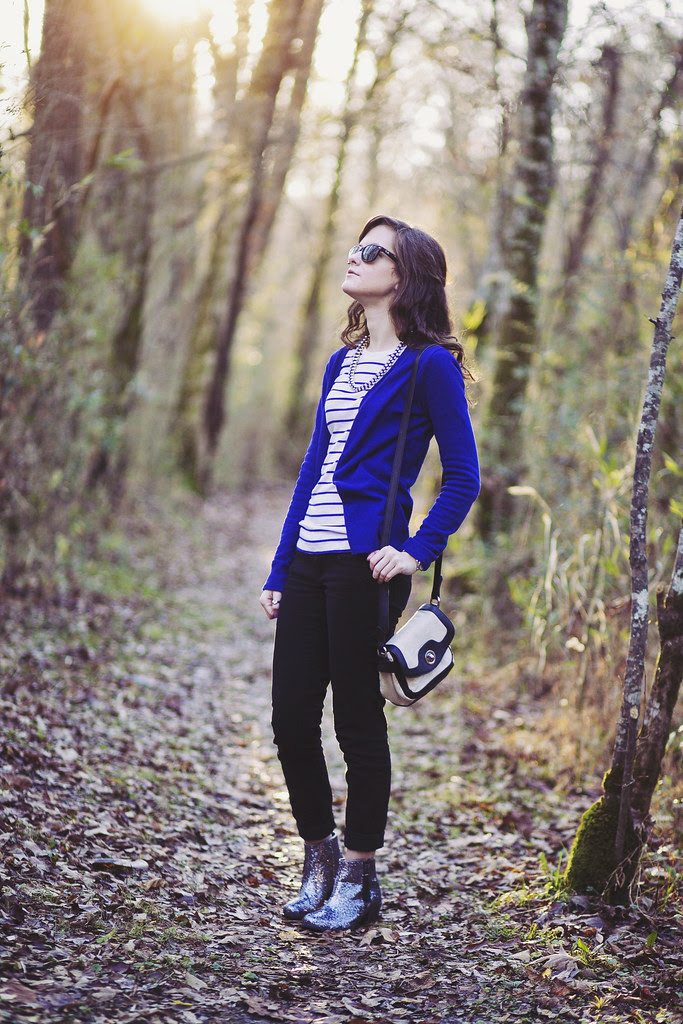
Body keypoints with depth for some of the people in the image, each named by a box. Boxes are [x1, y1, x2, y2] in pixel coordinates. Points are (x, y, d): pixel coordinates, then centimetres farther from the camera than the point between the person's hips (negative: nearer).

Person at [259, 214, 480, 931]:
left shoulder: (429, 364, -4)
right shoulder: (341, 363, 16)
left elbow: (463, 477, -4)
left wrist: (417, 550, -15)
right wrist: (279, 570, 14)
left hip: (366, 563, -7)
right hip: (309, 561, 7)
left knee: (358, 721, 2)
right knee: (291, 718, 8)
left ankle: (358, 880, 17)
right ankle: (318, 859, 26)